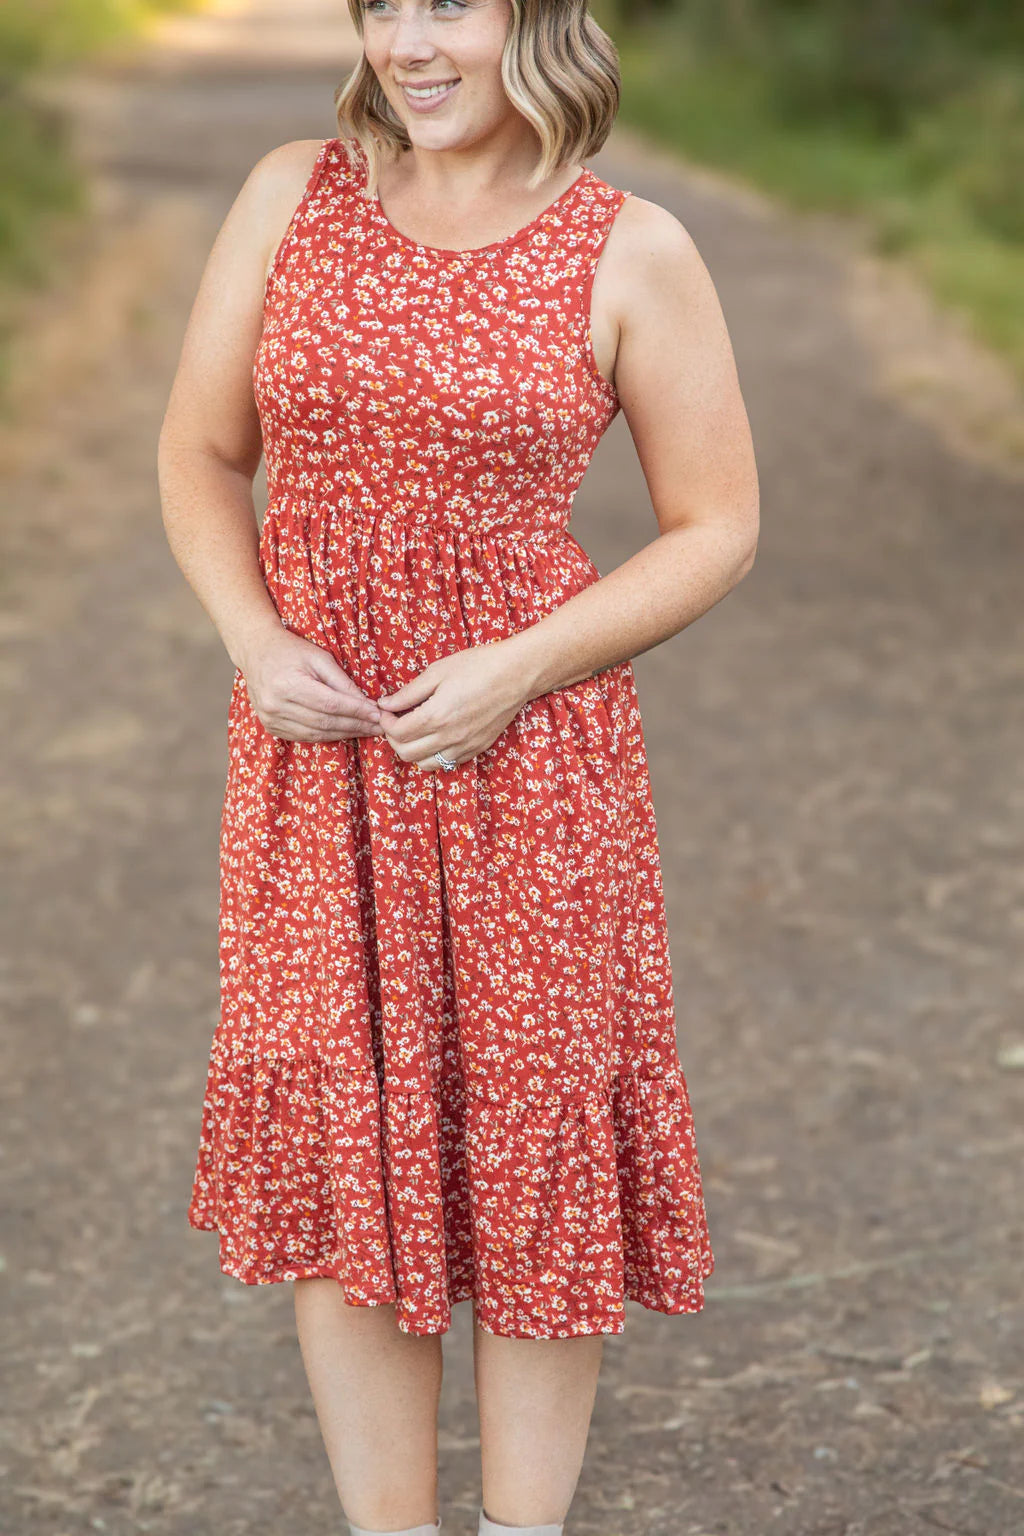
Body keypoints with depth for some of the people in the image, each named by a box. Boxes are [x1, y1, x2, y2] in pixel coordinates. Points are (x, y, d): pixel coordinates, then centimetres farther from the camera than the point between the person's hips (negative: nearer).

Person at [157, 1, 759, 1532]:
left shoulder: (633, 251, -5)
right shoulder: (292, 196, 3)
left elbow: (718, 528, -2)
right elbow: (200, 455, 8)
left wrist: (521, 666, -14)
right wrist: (253, 637, -9)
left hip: (529, 756, -2)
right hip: (314, 750, 3)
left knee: (531, 1144, 5)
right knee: (335, 1144, 7)